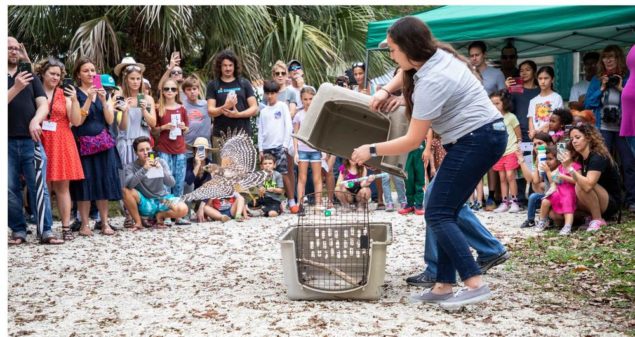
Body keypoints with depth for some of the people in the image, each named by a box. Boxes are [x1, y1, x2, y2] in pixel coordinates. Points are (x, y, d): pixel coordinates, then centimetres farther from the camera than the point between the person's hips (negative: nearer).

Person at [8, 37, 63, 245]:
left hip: (30, 141, 1)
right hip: (7, 142, -1)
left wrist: (35, 121, -14)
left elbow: (43, 105, 5)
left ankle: (46, 231, -2)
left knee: (39, 188, -3)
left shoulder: (30, 76, 15)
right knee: (11, 190, 2)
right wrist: (16, 88, -20)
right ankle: (18, 231, 10)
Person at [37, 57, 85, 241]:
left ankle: (66, 227, 4)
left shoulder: (64, 94, 10)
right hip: (40, 143, -1)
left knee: (62, 186, 2)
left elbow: (76, 121, 2)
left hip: (62, 144, 1)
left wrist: (74, 100, -10)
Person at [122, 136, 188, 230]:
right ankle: (138, 222, -9)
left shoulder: (160, 162, -6)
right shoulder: (131, 166, -10)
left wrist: (161, 169, -34)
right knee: (126, 191, -30)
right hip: (144, 203, -1)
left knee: (183, 209, -27)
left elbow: (171, 183, -16)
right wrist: (144, 169, -41)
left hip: (162, 199, 1)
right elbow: (129, 184, -30)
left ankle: (160, 215, 5)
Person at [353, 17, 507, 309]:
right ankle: (444, 286, 8)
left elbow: (413, 140, -18)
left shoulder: (431, 83, -23)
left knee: (438, 214, -11)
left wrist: (371, 150, -8)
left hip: (477, 140, -10)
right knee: (445, 211, 8)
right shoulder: (439, 54, 5)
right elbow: (406, 73, 29)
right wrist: (385, 90, 11)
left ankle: (475, 284, -17)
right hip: (484, 135, 10)